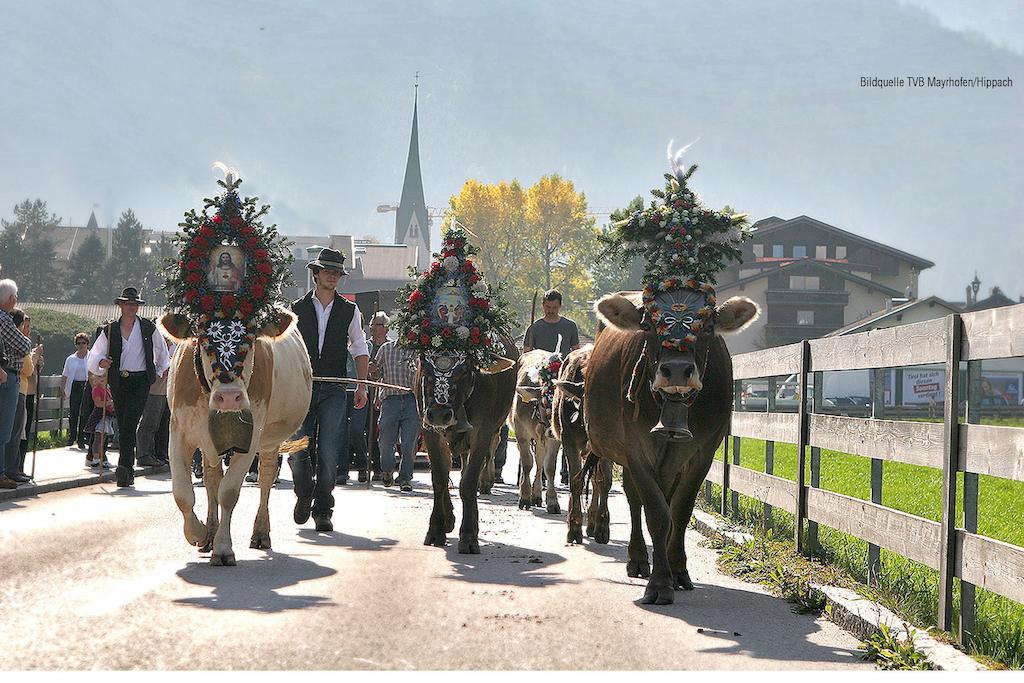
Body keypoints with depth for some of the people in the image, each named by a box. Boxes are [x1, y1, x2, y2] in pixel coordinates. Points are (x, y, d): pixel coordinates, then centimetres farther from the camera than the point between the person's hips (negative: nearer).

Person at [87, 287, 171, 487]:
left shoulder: (148, 328, 5)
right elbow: (95, 354, 9)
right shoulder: (110, 330, 7)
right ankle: (128, 471, 10)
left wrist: (158, 372, 20)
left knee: (129, 424, -17)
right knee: (123, 427, 3)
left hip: (140, 382, -2)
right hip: (119, 382, 2)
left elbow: (161, 351, 21)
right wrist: (101, 362, -12)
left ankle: (124, 466, -24)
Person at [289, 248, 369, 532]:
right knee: (297, 450, -6)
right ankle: (304, 495, 22)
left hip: (333, 391, 0)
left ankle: (322, 510, 4)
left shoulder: (349, 311, 10)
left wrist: (362, 386, 6)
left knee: (328, 453, -7)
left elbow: (360, 350, 15)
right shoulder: (297, 309, 7)